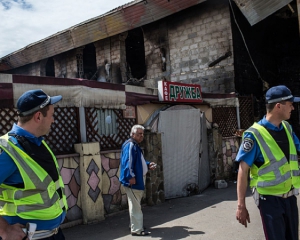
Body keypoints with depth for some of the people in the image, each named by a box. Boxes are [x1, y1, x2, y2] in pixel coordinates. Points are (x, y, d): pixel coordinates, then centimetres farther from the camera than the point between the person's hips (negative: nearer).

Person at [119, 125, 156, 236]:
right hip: (133, 181, -11)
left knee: (136, 204, 21)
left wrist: (148, 165, 13)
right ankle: (137, 229, 1)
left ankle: (134, 224, 34)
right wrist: (131, 176, -31)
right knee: (135, 205, -5)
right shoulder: (130, 145, -16)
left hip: (138, 180, 11)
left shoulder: (136, 145, 17)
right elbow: (128, 161, -26)